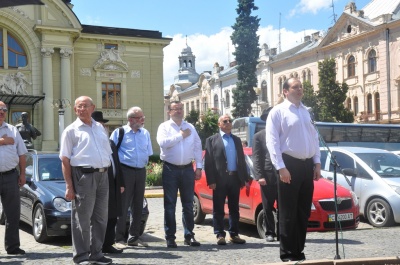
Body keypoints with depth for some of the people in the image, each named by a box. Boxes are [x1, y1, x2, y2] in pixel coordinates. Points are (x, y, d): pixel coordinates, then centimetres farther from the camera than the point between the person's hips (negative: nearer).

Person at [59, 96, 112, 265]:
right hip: (83, 176, -5)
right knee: (82, 219, 0)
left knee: (101, 217, 11)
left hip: (103, 175, 6)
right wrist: (69, 186, -10)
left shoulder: (100, 128, 17)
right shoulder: (71, 130, 1)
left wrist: (108, 172, 11)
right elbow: (65, 160, -4)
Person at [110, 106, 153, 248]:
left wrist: (144, 162, 8)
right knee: (123, 206, -7)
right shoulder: (119, 132, -2)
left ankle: (134, 237, 21)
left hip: (141, 171, 6)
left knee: (138, 206, 10)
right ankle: (119, 239, -1)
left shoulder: (145, 133, 14)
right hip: (125, 171, -6)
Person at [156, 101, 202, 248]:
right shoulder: (164, 127, 1)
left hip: (187, 169, 4)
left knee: (188, 204, 8)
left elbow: (197, 147, 11)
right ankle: (170, 237, 5)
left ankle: (189, 235, 15)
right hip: (170, 169, -3)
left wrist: (198, 167, 4)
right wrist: (181, 135, -12)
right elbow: (162, 142, -18)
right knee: (169, 204, 0)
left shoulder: (190, 127, 12)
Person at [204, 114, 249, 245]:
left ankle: (234, 234, 16)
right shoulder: (212, 140, 1)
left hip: (235, 178, 4)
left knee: (234, 209, 9)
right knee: (218, 209, 1)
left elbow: (242, 160, 15)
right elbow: (208, 162, -5)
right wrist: (211, 181, -13)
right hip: (220, 179, -4)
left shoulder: (237, 140, 16)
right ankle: (220, 235, 7)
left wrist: (245, 178, 7)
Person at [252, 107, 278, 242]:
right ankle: (270, 233, 13)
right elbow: (256, 158, 1)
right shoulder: (258, 136, 7)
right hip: (267, 176, -2)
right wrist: (259, 176, -9)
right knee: (268, 207, 5)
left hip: (282, 175, 2)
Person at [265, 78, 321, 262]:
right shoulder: (278, 111, -4)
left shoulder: (306, 111, 15)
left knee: (304, 212, 11)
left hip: (307, 165, 6)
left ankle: (298, 251, 22)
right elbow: (272, 141, -11)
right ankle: (287, 254, 9)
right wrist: (281, 167, -18)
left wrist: (317, 163, 9)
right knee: (288, 214, -2)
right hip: (290, 164, -6)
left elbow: (314, 137, 18)